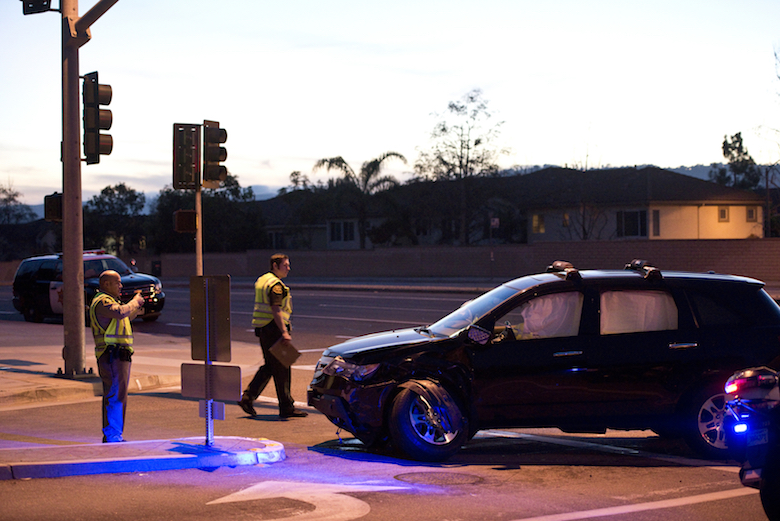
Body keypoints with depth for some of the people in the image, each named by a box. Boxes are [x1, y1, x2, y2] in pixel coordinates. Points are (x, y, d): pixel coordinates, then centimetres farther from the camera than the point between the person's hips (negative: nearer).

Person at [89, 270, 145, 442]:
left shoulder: (109, 300, 22)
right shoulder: (102, 301, -12)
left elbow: (125, 317, 34)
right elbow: (120, 313, -29)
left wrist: (136, 306, 19)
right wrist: (134, 302, -14)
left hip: (119, 356, 11)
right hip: (111, 355, -11)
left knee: (114, 396, 14)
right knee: (116, 396, -13)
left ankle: (110, 436, 20)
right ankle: (113, 437, -13)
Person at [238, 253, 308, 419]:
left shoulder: (262, 280, 16)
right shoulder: (275, 284, -15)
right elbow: (276, 310, -23)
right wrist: (284, 332, -26)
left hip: (262, 329, 10)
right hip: (273, 329, -10)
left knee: (269, 366, 16)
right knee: (281, 369, -3)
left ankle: (248, 397, 9)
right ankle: (287, 407, 2)